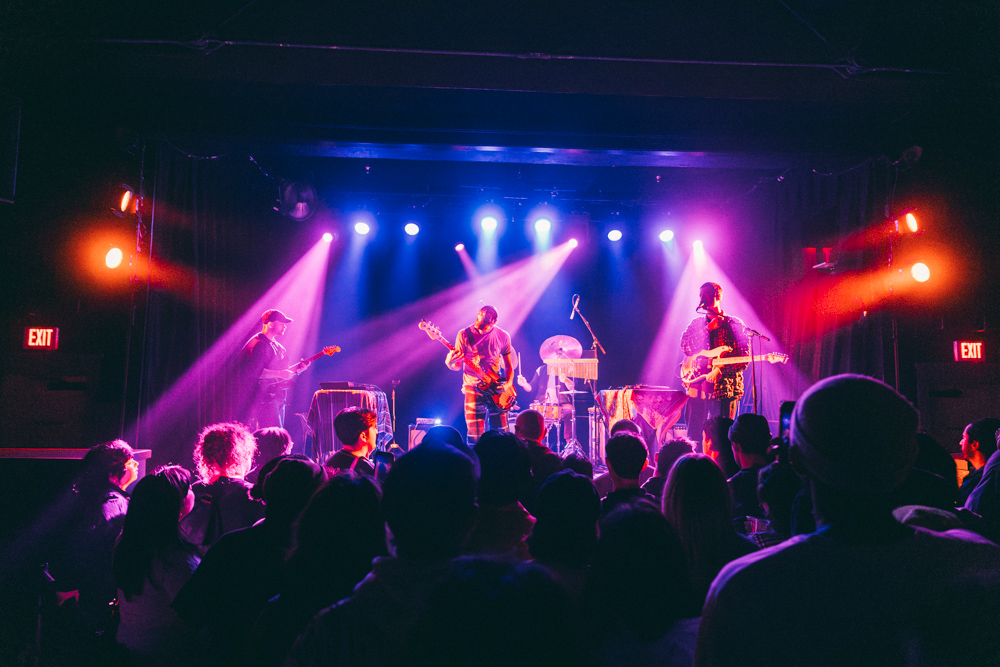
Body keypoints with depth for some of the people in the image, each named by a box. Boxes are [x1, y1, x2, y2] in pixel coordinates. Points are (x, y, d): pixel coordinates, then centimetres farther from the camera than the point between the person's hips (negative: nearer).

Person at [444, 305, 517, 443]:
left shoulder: (503, 337, 1)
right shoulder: (464, 335, -4)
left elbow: (509, 365, 10)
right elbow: (457, 366, -1)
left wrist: (508, 383, -7)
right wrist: (451, 363, -25)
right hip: (473, 388, -1)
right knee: (475, 436, -4)